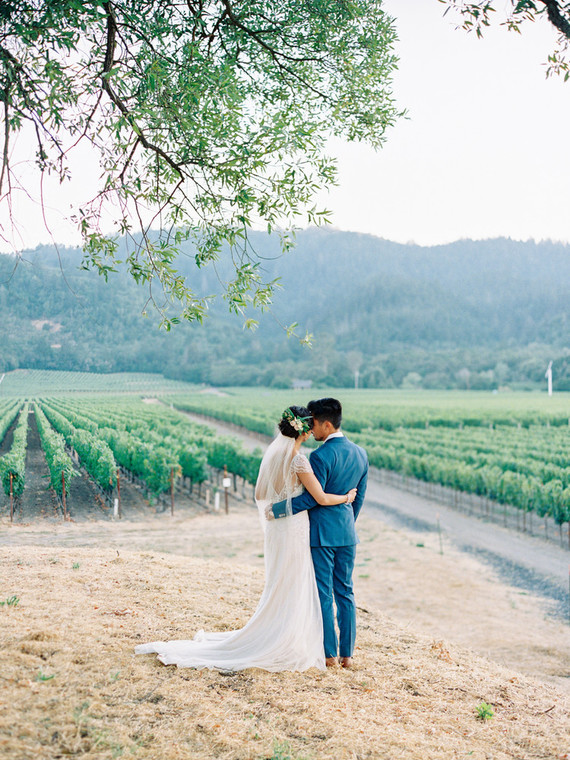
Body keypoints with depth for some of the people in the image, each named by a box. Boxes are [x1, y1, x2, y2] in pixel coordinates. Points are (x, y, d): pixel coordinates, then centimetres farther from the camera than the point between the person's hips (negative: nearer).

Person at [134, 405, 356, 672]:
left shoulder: (272, 452, 6)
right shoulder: (298, 459, -18)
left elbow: (260, 494, 13)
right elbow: (321, 498, -16)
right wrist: (346, 497, 1)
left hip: (275, 528, 8)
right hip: (294, 530, -8)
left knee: (279, 588, 17)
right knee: (291, 588, 2)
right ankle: (284, 649, 9)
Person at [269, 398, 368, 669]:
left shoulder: (320, 456, -18)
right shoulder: (360, 454, 6)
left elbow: (312, 497, -19)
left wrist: (277, 509, -11)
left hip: (322, 532, -7)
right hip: (347, 533, 7)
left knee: (323, 594, 3)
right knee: (345, 592, 12)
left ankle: (330, 654, 9)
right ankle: (347, 654, 17)